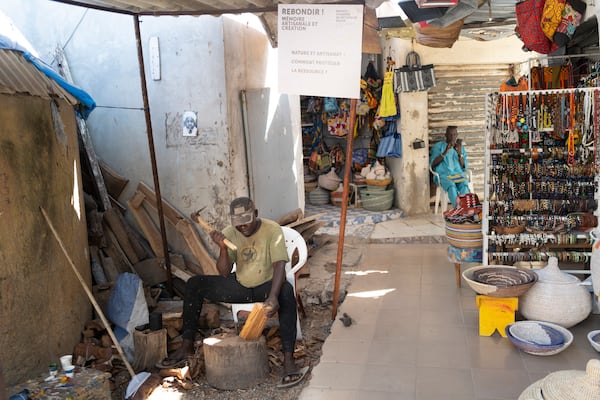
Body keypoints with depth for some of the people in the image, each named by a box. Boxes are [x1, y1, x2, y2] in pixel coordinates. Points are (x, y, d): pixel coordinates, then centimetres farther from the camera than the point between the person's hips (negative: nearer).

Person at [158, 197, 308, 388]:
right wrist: (223, 247, -27)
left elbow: (279, 266, -27)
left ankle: (288, 360, -40)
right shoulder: (230, 233, -6)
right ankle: (187, 346, -1)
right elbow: (225, 273, -9)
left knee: (286, 291, -39)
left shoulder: (272, 230, -17)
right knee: (194, 284, -9)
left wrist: (273, 296, -44)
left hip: (266, 285, -4)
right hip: (240, 286, 4)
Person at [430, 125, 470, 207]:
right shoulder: (438, 146, 12)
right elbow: (432, 164, -1)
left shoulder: (461, 148, 21)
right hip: (443, 175, -2)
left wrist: (459, 153, -8)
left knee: (464, 185, -33)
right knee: (451, 186, -36)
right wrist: (445, 152, -12)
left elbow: (464, 167, 9)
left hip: (459, 174, 2)